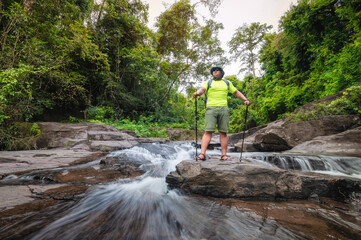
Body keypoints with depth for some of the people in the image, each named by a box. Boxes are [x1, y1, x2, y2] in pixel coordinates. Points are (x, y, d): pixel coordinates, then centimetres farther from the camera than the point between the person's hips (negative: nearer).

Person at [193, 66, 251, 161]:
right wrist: (197, 93, -26)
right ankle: (202, 154, -15)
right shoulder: (208, 83, 17)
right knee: (208, 132, -12)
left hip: (223, 108, 2)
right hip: (211, 108, -2)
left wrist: (245, 100, 11)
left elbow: (236, 92, 25)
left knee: (223, 132, -1)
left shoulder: (227, 83, 24)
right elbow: (202, 89, -3)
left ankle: (224, 155, 3)